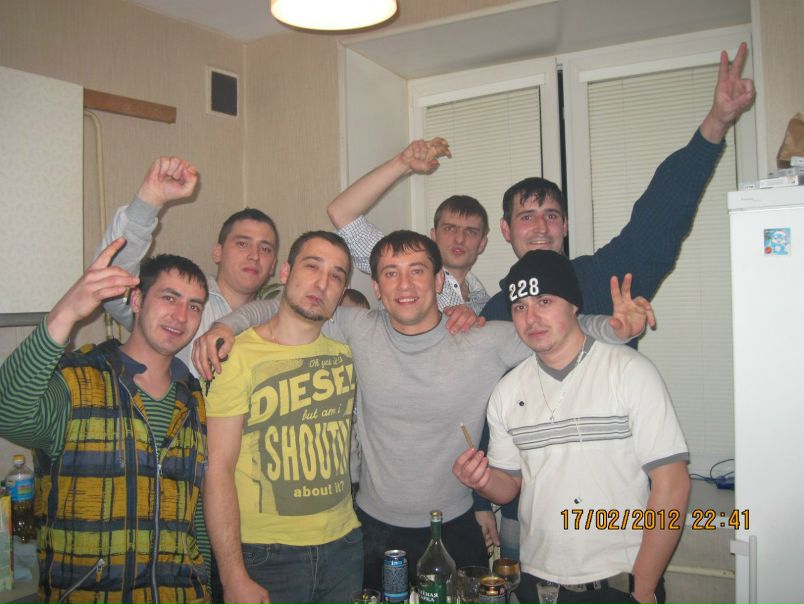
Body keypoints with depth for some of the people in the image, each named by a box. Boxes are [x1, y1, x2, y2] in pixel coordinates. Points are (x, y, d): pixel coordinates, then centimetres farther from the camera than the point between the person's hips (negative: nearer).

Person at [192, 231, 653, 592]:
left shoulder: (486, 342, -15)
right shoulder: (359, 331, -11)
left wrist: (616, 327, -30)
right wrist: (228, 324, -18)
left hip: (455, 530, 0)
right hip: (375, 527, 1)